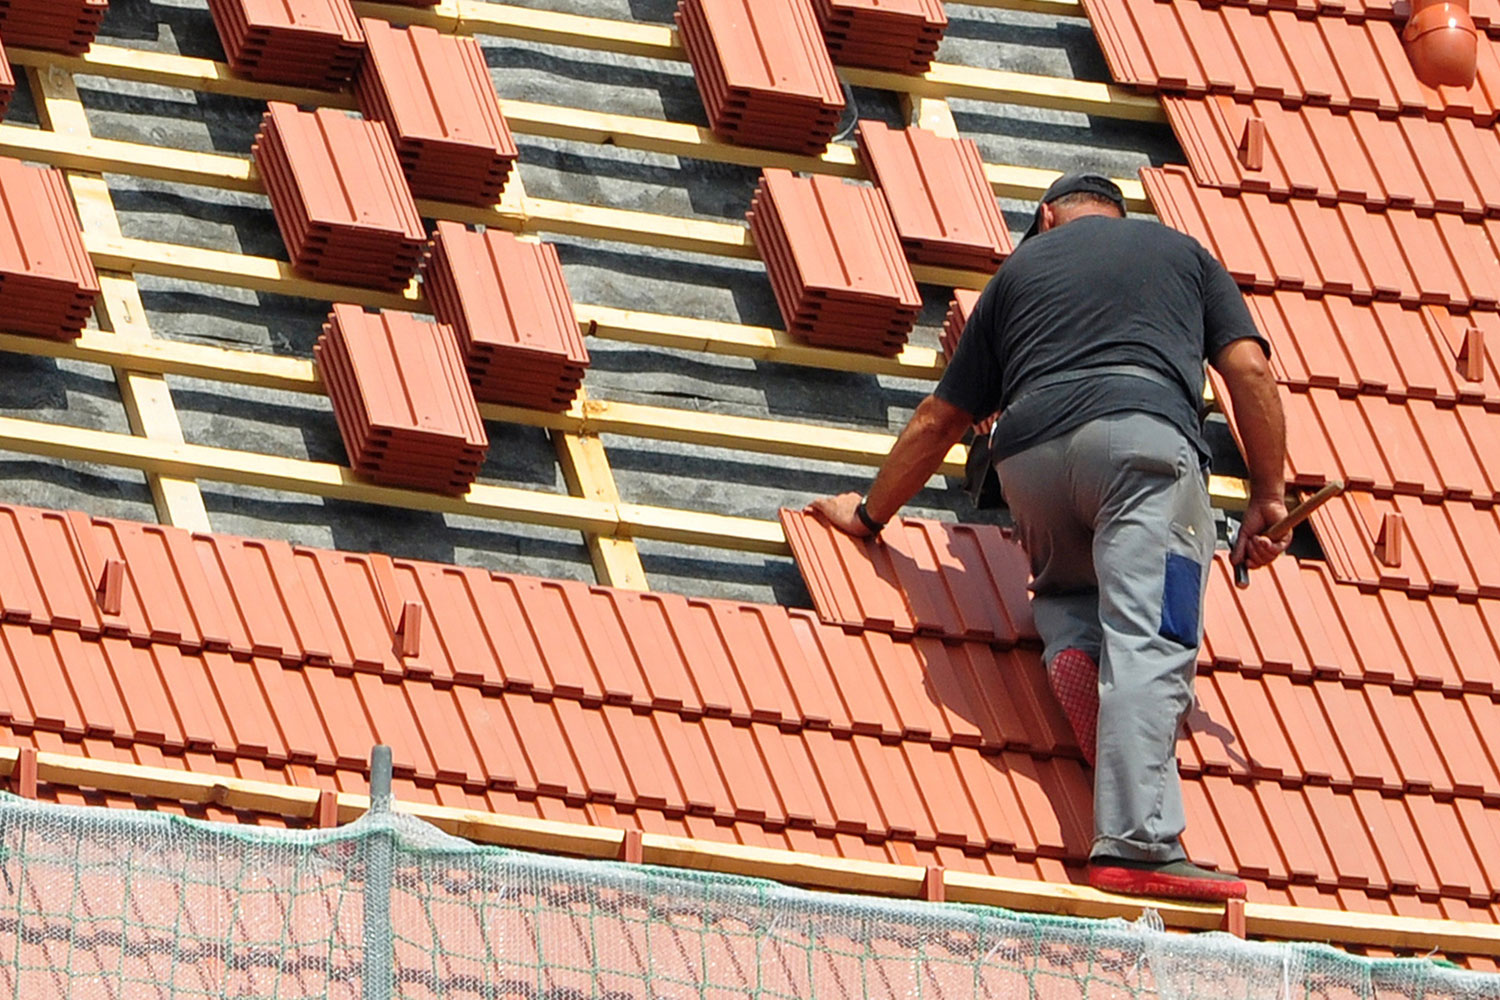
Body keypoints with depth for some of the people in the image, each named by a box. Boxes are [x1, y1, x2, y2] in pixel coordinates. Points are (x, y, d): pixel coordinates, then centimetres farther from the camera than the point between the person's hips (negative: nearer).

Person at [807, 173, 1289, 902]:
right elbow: (1247, 368, 14)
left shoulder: (1022, 265, 32)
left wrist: (870, 513, 45)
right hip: (1142, 428, -3)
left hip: (1030, 450, 3)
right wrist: (1269, 497, 17)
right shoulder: (1180, 252, 30)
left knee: (1066, 587, 30)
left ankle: (1071, 651, -5)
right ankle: (1137, 843, -31)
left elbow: (940, 418, 34)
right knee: (1147, 644, -13)